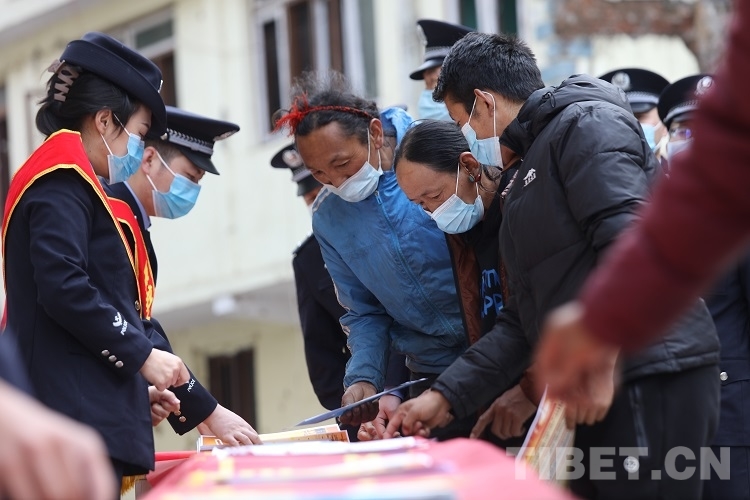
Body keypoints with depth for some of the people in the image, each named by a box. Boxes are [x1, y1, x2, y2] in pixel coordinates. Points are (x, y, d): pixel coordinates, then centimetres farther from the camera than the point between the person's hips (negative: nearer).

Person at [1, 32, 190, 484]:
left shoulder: (64, 180, 24)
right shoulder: (63, 178, -7)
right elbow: (62, 288, -19)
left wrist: (140, 382, 16)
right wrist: (141, 354, -12)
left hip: (91, 413, 10)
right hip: (79, 412, -10)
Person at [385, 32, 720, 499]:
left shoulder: (586, 125, -4)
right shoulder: (531, 169, 26)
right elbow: (523, 320, 24)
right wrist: (444, 396, 17)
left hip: (653, 378, -10)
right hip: (593, 392, 10)